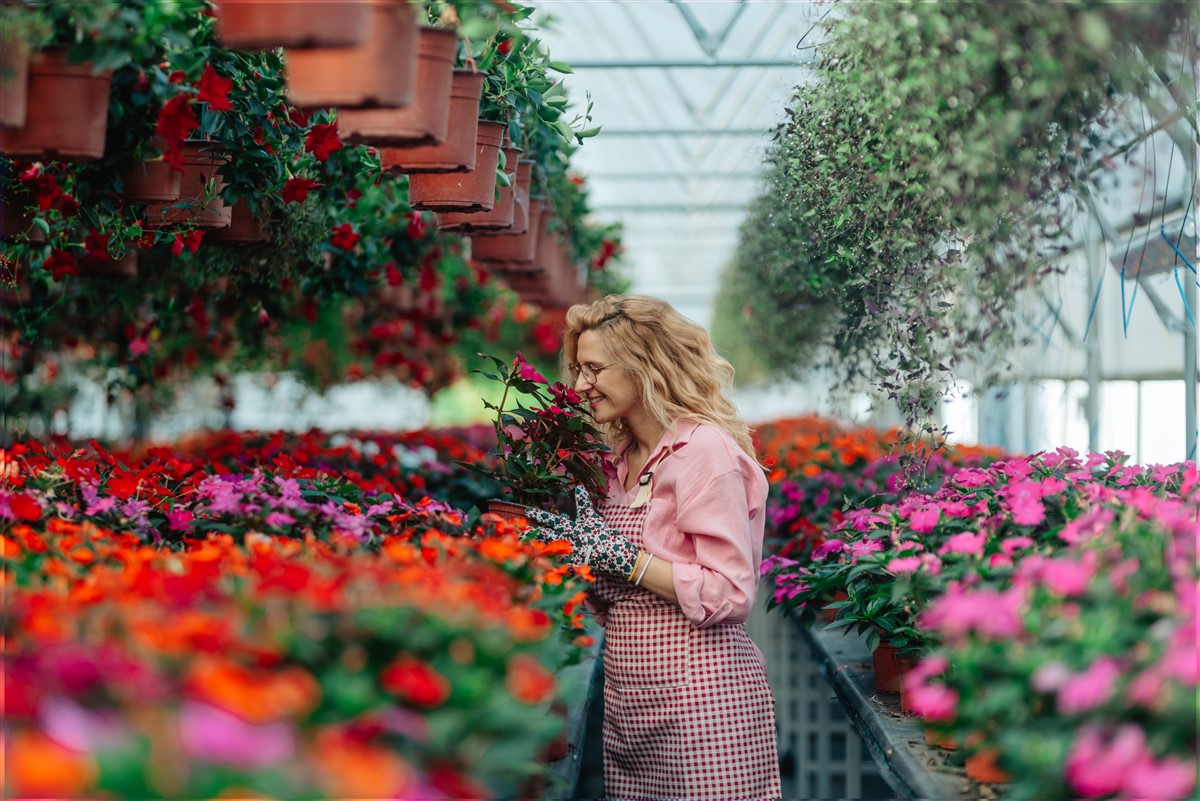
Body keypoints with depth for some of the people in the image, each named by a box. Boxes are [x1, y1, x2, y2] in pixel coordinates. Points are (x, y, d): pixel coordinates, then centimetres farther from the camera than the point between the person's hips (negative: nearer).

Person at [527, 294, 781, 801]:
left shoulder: (704, 451, -11)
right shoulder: (622, 459, 13)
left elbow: (729, 596, -19)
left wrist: (618, 554, -17)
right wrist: (579, 552, 1)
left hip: (696, 697, -8)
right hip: (629, 700, 8)